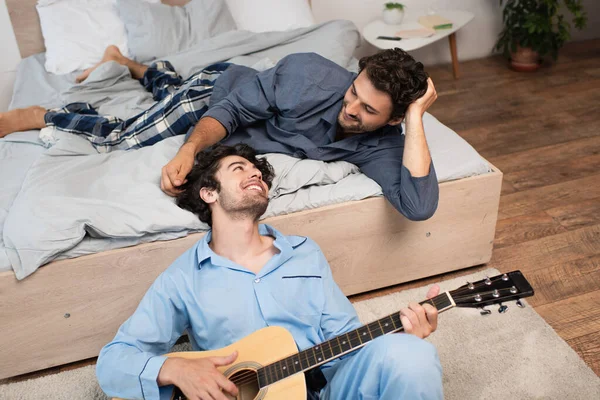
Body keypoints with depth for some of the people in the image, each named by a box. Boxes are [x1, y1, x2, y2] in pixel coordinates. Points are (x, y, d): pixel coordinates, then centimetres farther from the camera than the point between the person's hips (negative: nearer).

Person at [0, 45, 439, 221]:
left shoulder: (381, 146, -31)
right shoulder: (310, 73, -39)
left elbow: (419, 205, -47)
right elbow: (232, 108, -30)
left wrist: (416, 118, -48)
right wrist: (190, 151, -46)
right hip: (220, 90, -4)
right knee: (122, 136, 1)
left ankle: (132, 64, 62)